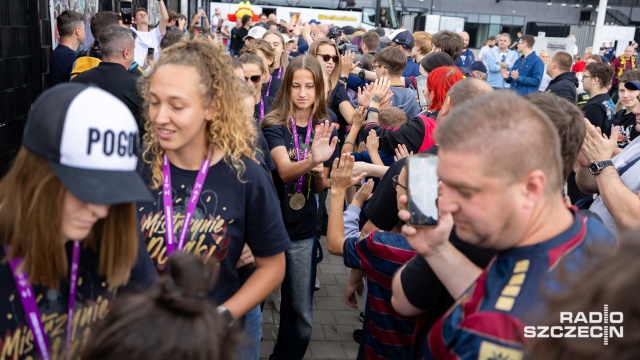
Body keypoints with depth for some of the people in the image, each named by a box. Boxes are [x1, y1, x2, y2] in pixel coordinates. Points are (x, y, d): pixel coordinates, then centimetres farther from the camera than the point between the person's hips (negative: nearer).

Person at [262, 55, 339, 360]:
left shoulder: (324, 129, 2)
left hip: (303, 230, 3)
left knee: (300, 316, 7)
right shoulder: (273, 124, -9)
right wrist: (312, 159, -45)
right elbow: (285, 171, -26)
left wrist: (320, 173, -15)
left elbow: (320, 188, 7)